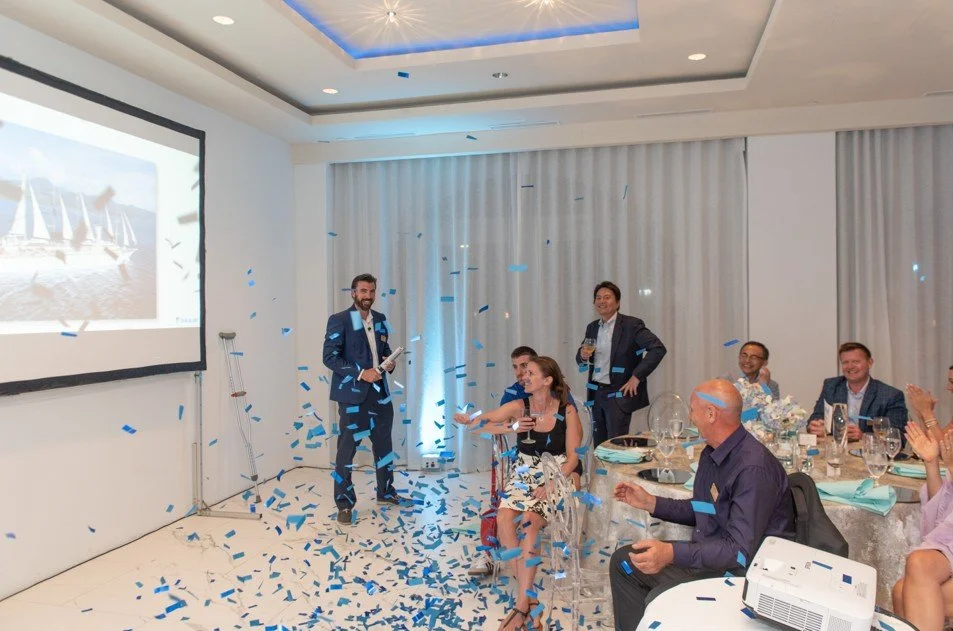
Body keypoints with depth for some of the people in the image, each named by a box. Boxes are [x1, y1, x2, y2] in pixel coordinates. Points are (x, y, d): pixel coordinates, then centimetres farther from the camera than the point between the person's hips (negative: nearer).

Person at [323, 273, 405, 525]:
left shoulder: (380, 320, 10)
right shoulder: (339, 320, -8)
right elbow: (330, 357, -14)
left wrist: (389, 363, -2)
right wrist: (360, 373, -21)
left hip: (379, 392, 6)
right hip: (352, 394, -6)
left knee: (384, 444, 17)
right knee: (347, 449, 1)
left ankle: (386, 492, 35)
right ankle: (344, 504, 13)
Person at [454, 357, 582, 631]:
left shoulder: (567, 411, -5)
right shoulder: (519, 407, 0)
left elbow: (572, 457, -6)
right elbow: (477, 425, -4)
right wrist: (510, 428, -15)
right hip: (524, 474, 3)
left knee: (529, 521, -29)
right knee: (504, 517, -26)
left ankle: (522, 604, -20)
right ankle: (527, 596, -16)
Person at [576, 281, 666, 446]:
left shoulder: (631, 325, -7)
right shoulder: (592, 327, 11)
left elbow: (658, 348, -14)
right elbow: (580, 360, 19)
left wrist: (637, 377, -17)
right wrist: (583, 355, -7)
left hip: (618, 394, -6)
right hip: (596, 393, 6)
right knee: (598, 446, 11)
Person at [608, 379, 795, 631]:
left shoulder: (753, 468, -26)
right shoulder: (711, 453, 5)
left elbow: (741, 551, -29)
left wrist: (673, 553, -38)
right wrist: (649, 502, 11)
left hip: (744, 570, -10)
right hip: (708, 551, 10)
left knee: (660, 600, -30)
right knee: (623, 562, 8)